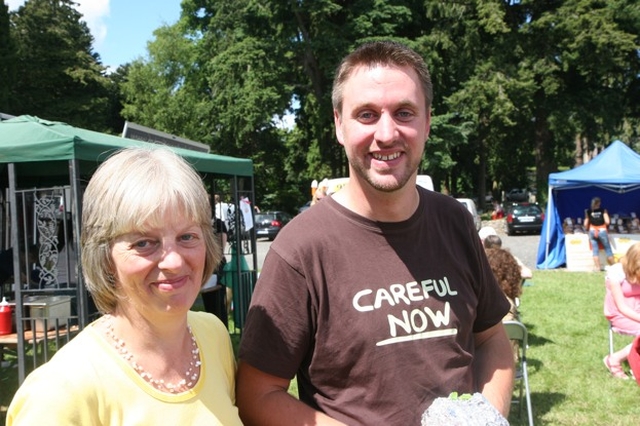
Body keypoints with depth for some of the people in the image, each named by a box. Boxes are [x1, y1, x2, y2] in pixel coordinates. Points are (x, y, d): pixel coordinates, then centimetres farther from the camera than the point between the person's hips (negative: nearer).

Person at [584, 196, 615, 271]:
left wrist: (587, 230, 20)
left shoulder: (588, 211, 2)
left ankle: (597, 267, 1)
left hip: (592, 231, 1)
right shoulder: (603, 210, -2)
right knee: (607, 249, 8)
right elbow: (607, 222, -7)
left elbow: (586, 224, 2)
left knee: (595, 250, 4)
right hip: (602, 231, -1)